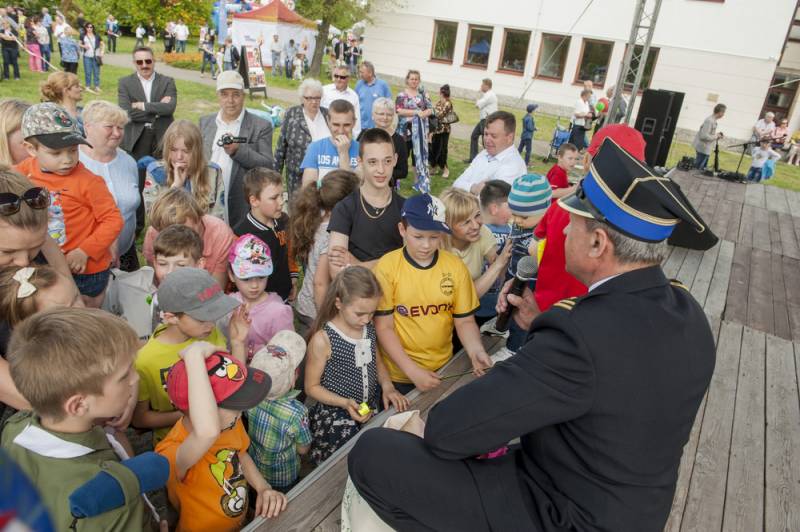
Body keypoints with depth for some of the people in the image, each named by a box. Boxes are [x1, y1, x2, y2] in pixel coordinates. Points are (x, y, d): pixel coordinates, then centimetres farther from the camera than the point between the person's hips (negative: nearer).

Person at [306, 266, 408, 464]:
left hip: (374, 406, 5)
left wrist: (387, 386, -1)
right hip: (336, 416, -5)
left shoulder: (369, 328, 1)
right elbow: (312, 387, -6)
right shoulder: (322, 340, -16)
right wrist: (345, 403, -19)